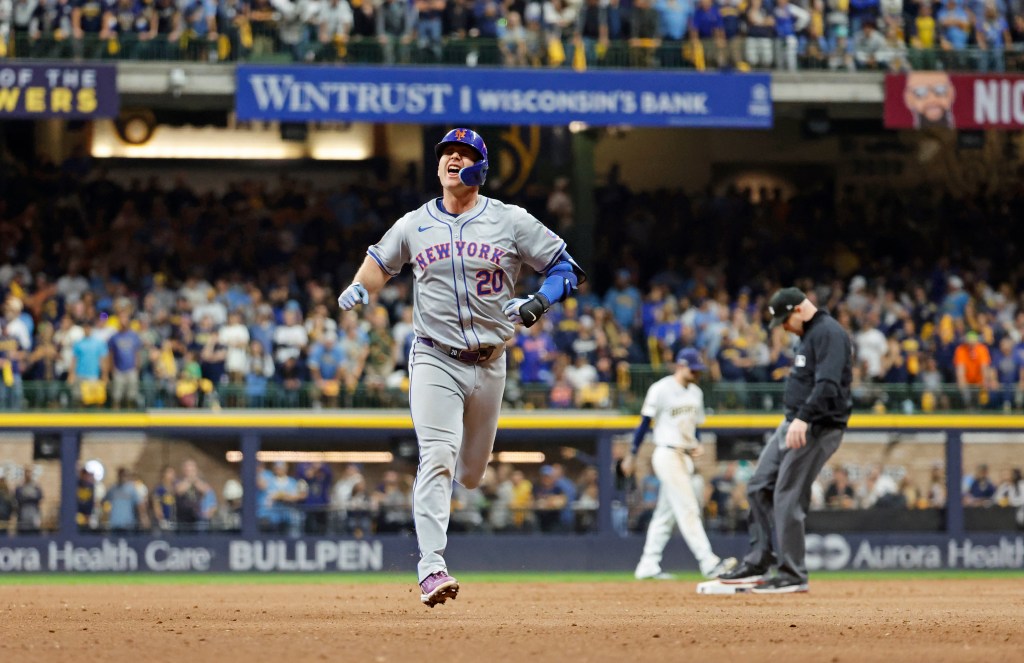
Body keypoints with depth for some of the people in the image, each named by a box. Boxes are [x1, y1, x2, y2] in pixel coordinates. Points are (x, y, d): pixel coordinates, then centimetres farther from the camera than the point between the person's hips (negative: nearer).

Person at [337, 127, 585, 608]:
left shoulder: (510, 222, 0)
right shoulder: (413, 225, 4)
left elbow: (566, 266, 3)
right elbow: (380, 260, 22)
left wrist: (538, 303, -16)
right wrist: (359, 290, 1)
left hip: (489, 364, 2)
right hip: (435, 360, -2)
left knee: (472, 472, 12)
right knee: (438, 457, -19)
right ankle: (431, 568, -25)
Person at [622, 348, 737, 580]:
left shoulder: (696, 393, 12)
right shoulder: (661, 389, -10)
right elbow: (645, 423, -8)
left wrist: (696, 445, 1)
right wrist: (632, 455, -7)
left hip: (685, 457, 8)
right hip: (667, 454, -8)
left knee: (666, 513, 10)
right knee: (687, 509, -13)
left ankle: (648, 566, 15)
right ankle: (709, 563, -19)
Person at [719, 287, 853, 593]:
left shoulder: (829, 333, -15)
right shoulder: (810, 334, 18)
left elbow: (828, 384, -27)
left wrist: (804, 419, -36)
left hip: (817, 427, -11)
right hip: (794, 423, 11)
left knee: (787, 497, -10)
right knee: (760, 486, 11)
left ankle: (793, 575, -3)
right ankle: (758, 562, 15)